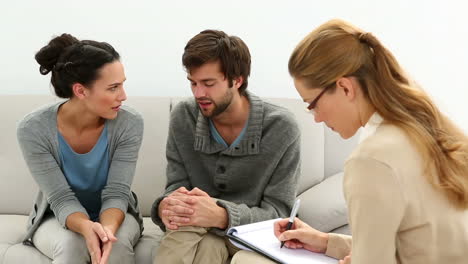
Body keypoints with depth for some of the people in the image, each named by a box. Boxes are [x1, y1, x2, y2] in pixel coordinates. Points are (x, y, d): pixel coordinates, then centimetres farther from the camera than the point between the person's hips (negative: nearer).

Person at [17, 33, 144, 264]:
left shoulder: (129, 124, -21)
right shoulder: (33, 129, -23)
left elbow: (116, 193, -21)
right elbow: (61, 199, -23)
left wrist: (107, 228, -43)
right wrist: (87, 228, -44)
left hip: (114, 215, 1)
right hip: (57, 218, 0)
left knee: (116, 244, -32)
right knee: (71, 245, -33)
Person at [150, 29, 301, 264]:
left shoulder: (281, 127, -15)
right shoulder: (183, 117, -4)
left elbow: (277, 213, -15)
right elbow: (176, 186, 0)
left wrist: (221, 216, -35)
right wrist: (166, 206, -27)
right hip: (198, 227, 0)